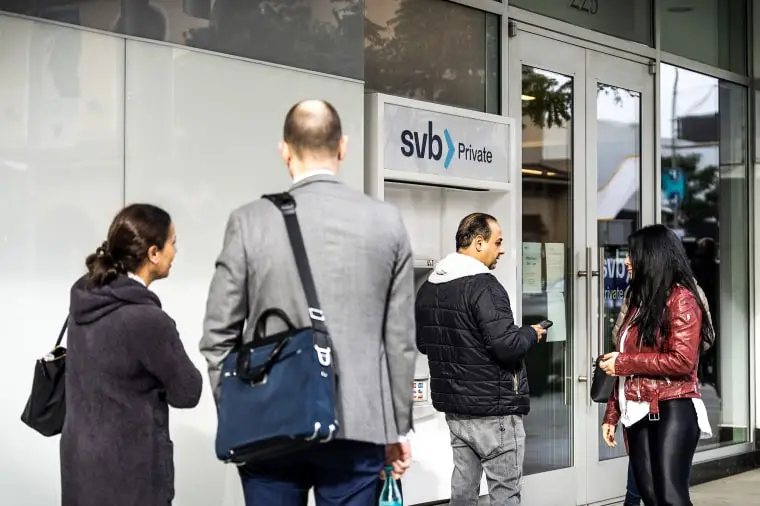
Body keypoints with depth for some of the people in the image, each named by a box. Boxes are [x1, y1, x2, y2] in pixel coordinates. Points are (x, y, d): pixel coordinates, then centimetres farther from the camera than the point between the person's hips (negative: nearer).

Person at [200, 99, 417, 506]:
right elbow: (401, 338, 4)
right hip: (358, 426, 1)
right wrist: (398, 428, 12)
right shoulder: (387, 221, 1)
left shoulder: (250, 222, -2)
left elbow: (218, 336, 0)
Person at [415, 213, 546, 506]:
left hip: (454, 404, 8)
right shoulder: (483, 285, -18)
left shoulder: (428, 288, 8)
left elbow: (423, 343, 18)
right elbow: (506, 346, -24)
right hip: (493, 409, -8)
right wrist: (532, 334, -6)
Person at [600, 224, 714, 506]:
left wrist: (623, 362, -11)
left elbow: (683, 361, -17)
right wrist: (612, 414, 14)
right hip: (639, 413, 8)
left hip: (672, 410, -8)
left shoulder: (681, 298, -6)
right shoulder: (641, 301, 18)